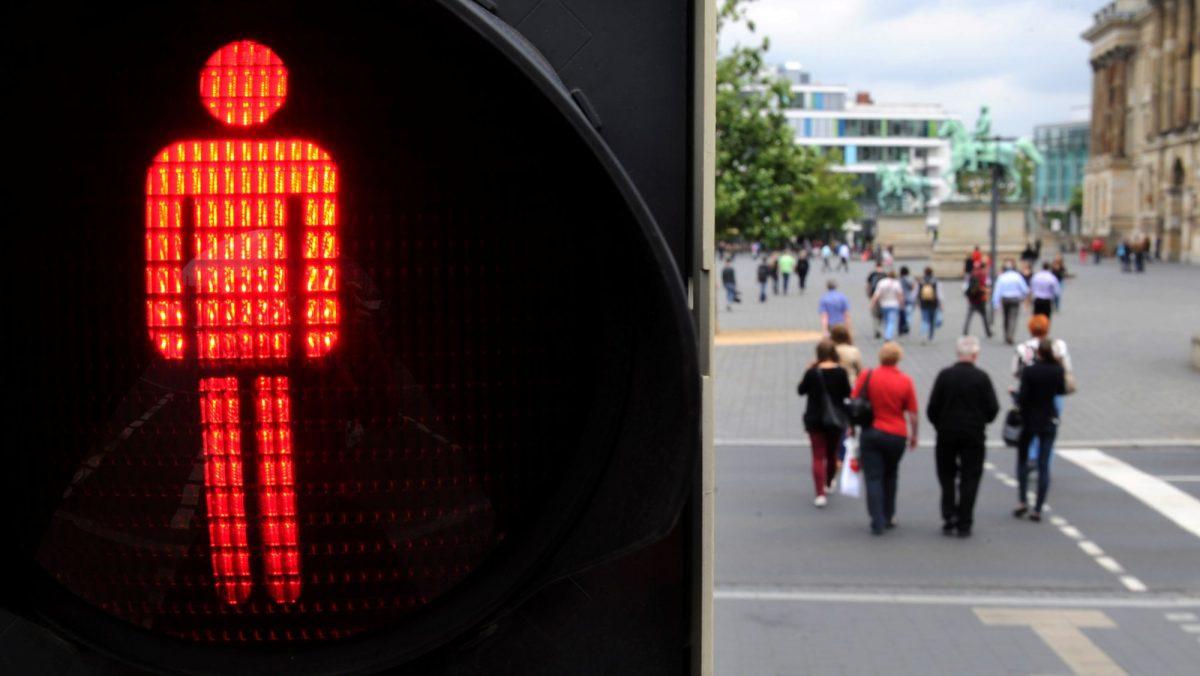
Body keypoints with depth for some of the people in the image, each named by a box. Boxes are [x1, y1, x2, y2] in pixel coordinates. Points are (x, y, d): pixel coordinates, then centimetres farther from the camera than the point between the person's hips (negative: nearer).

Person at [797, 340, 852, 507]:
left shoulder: (812, 372, -13)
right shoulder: (841, 372, -12)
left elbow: (801, 390, -1)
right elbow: (848, 394, -4)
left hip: (815, 419, -2)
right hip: (836, 419, 2)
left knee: (818, 456, -1)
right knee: (832, 452, 21)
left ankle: (820, 493, -14)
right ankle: (828, 483, 43)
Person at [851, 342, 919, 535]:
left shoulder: (867, 376, -7)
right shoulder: (905, 381, -6)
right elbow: (912, 414, -2)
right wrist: (914, 435, 12)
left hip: (871, 433, -1)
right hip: (897, 435, 1)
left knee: (873, 478, 2)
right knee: (890, 477, 20)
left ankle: (877, 522, -5)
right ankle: (889, 517, 26)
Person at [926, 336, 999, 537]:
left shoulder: (945, 375, -5)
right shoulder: (982, 377, -8)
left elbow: (932, 408, -4)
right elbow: (992, 409, -6)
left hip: (947, 435, 1)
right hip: (973, 436, -1)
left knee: (947, 478, 13)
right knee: (969, 479, 7)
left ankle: (948, 520, 8)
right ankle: (964, 524, 6)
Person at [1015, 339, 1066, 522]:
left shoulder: (1028, 371, -15)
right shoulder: (1058, 370, -5)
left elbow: (1022, 398, -17)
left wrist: (1014, 393, 2)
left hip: (1029, 419, -2)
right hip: (1049, 421, 2)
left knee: (1022, 459, 16)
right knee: (1044, 465, 4)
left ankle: (1022, 501, 6)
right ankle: (1038, 509, 3)